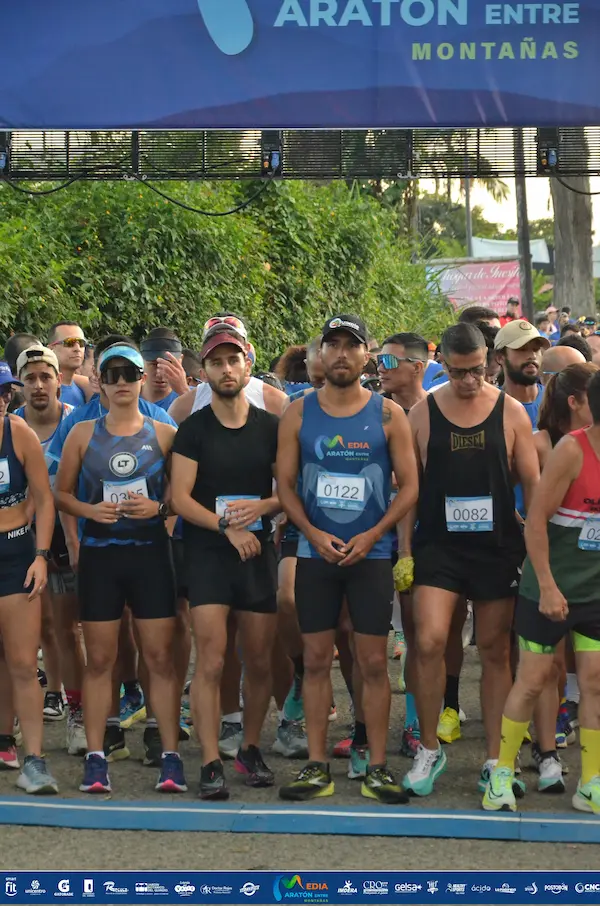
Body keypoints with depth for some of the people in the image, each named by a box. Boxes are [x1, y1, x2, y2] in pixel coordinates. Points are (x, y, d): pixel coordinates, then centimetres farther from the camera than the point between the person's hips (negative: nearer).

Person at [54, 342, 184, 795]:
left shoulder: (163, 434, 3)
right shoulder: (83, 434, 6)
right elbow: (62, 492, 9)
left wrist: (157, 507, -14)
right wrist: (90, 510, -10)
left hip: (151, 551, -1)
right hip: (99, 553, 1)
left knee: (161, 656, -1)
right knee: (99, 659, 4)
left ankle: (171, 757, 3)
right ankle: (95, 756, 9)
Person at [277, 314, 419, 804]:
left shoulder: (388, 414, 1)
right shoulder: (299, 413, 4)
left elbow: (409, 485, 0)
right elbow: (285, 483, 4)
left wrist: (372, 535, -12)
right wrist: (313, 534, -11)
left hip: (371, 553, -1)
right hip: (316, 552, 1)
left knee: (374, 662, 1)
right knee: (316, 660, 4)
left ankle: (376, 766, 9)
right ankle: (317, 766, 11)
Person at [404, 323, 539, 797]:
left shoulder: (511, 412, 1)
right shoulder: (422, 414, 1)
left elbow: (533, 483, 3)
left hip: (498, 546, 1)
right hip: (439, 545, 0)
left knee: (496, 651, 7)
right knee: (429, 642, -13)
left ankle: (495, 759, 17)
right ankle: (429, 749, 5)